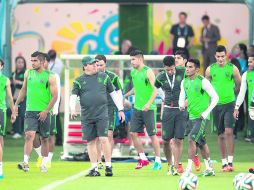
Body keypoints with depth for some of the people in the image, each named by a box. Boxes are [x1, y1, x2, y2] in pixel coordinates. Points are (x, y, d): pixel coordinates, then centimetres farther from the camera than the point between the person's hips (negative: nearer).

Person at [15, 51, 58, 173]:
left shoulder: (49, 77, -5)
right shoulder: (28, 74, 7)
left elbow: (54, 96, -6)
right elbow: (23, 90, 20)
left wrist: (46, 111, -13)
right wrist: (16, 104, 18)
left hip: (43, 113, -2)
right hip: (30, 111, 2)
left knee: (44, 139, 8)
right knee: (29, 135, -15)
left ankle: (44, 164, 19)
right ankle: (25, 163, -23)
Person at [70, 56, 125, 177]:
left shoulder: (103, 77, 9)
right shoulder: (79, 81, 7)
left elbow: (113, 93, 15)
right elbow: (73, 96, -3)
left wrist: (120, 109, 12)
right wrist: (72, 109, -21)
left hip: (102, 114, -1)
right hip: (87, 116, 1)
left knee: (103, 139, -12)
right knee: (90, 142, 4)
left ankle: (108, 166, -3)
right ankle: (94, 168, 11)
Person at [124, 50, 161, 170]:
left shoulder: (148, 72, -11)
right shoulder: (133, 72, 10)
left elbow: (155, 90, -16)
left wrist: (148, 104, -27)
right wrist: (125, 96, 20)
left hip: (149, 109, -7)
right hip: (137, 107, 7)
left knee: (152, 135, -2)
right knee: (133, 133, 1)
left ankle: (158, 161, 7)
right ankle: (143, 159, 12)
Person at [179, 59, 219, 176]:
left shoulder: (203, 82, -13)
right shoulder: (184, 82, 7)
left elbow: (215, 97, -10)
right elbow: (182, 97, 17)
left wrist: (207, 112, -15)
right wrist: (181, 105, -6)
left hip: (201, 117, -7)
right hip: (192, 116, 7)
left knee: (191, 139, -18)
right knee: (201, 142, 14)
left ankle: (189, 169, -17)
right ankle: (209, 169, 25)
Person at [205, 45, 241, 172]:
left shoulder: (232, 69, -3)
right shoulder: (210, 69, 3)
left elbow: (239, 86, 7)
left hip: (229, 103, -3)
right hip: (216, 105, 3)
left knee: (228, 131, -16)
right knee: (221, 135, 7)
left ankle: (230, 162, -14)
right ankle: (224, 163, 12)